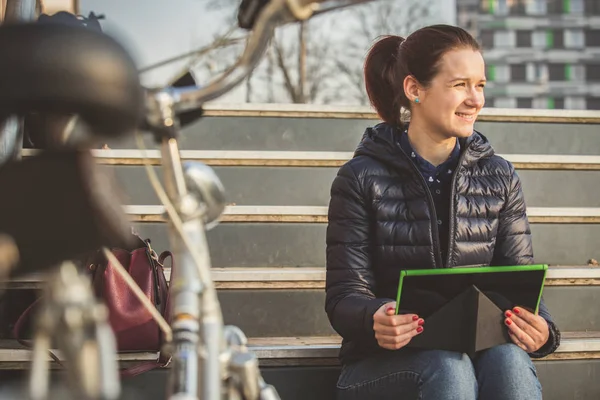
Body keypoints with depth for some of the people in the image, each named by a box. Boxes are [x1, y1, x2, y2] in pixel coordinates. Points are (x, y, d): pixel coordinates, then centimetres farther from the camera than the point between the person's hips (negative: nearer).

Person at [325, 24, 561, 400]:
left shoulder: (500, 178, 10)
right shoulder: (362, 179, -1)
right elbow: (344, 297, -5)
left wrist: (541, 328, -19)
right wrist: (374, 320, -31)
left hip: (482, 351, 3)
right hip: (385, 363, -2)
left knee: (508, 359, -32)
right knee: (448, 368, -35)